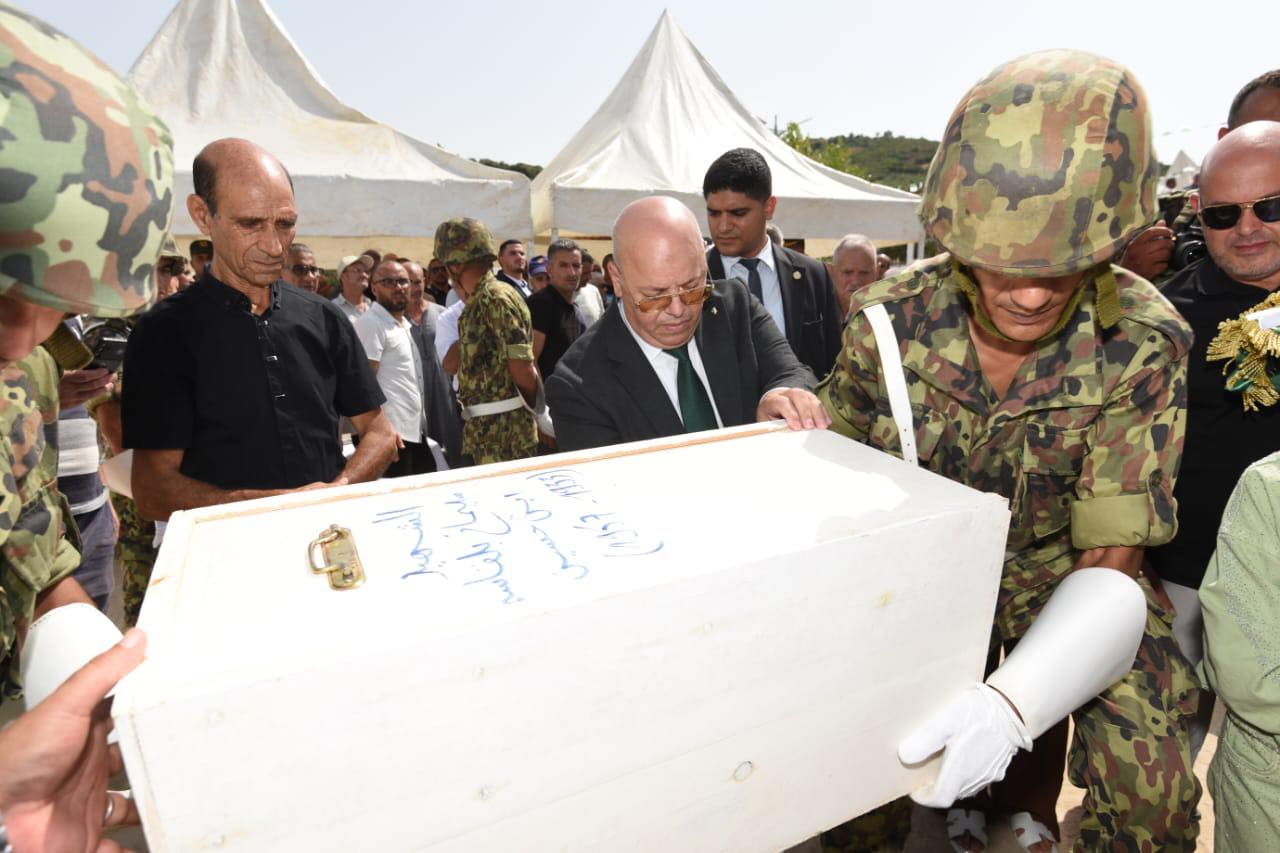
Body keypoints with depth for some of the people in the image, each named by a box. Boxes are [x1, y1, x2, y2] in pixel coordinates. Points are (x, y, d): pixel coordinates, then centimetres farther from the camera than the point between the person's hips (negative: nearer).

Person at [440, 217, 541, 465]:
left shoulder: (494, 299, -15)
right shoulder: (478, 302, 13)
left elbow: (523, 369, -17)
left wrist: (539, 411, -5)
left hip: (504, 431, -9)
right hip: (485, 428, 9)